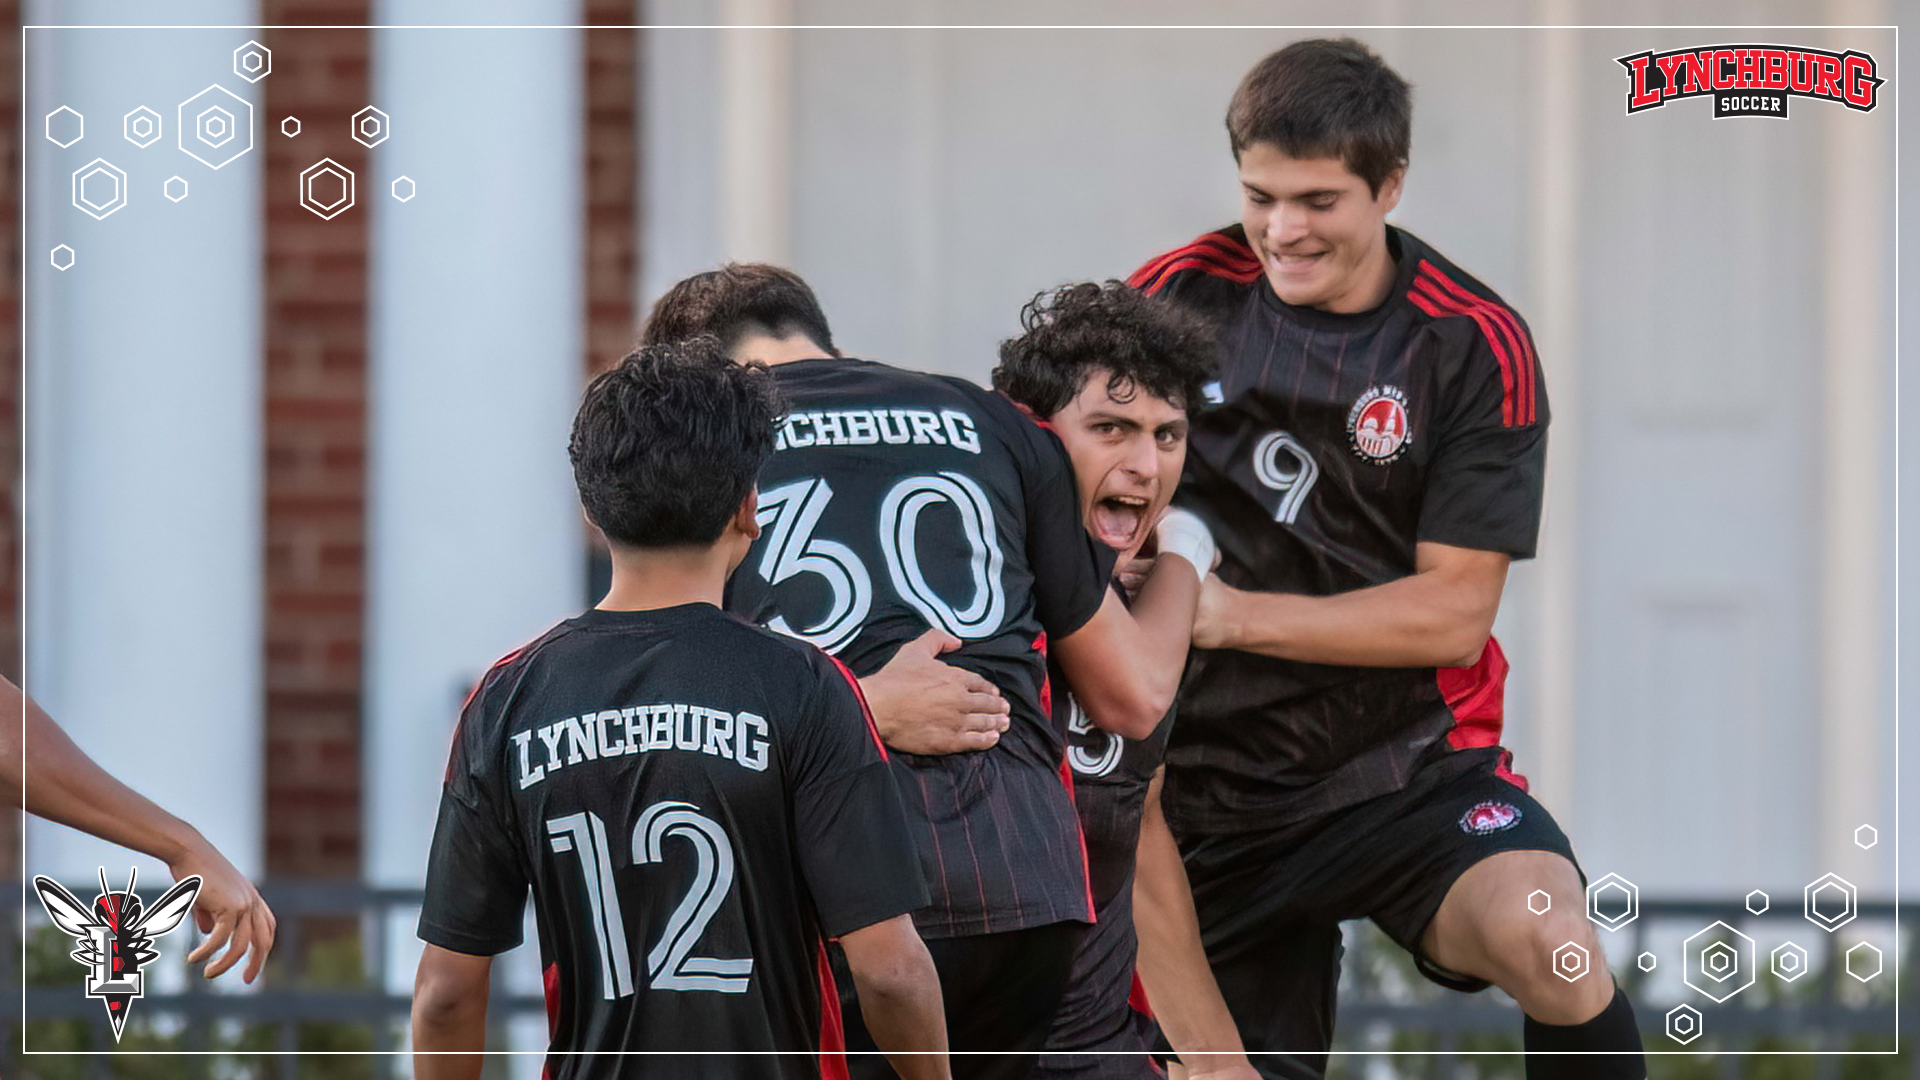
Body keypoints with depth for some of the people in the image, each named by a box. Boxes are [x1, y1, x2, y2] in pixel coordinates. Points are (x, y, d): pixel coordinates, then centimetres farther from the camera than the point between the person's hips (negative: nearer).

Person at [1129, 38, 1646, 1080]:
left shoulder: (1476, 343, -8)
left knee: (1552, 946, -29)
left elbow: (1455, 613, -12)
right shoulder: (1186, 293, -2)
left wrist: (1232, 613, -18)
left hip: (1413, 768, -2)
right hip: (1217, 789, 3)